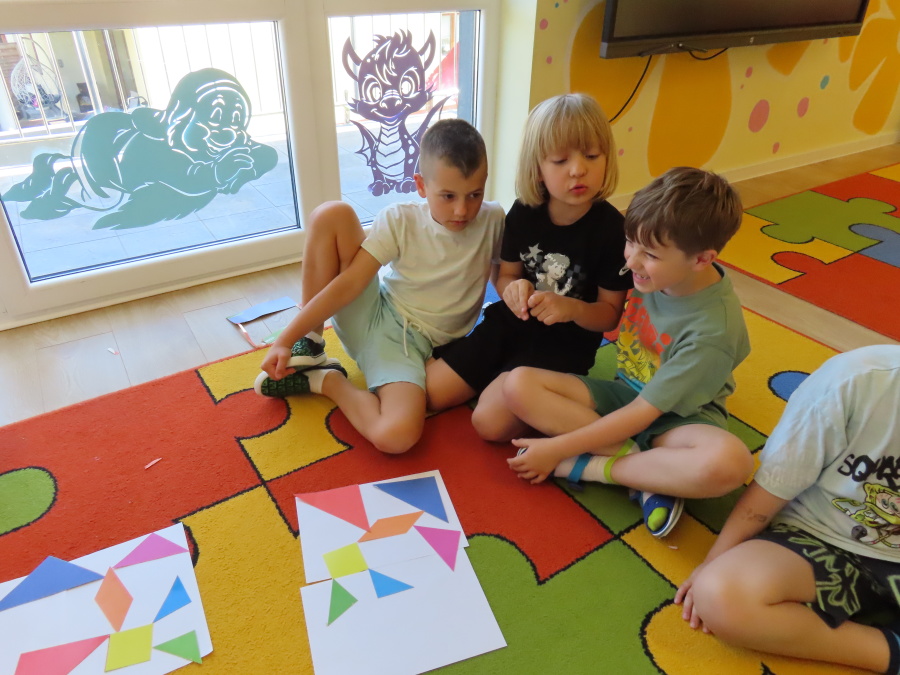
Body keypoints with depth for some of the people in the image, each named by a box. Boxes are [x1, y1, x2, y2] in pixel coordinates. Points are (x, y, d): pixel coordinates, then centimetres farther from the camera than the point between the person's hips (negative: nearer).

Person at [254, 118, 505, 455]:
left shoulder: (492, 221, -6)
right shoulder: (400, 220, -8)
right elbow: (350, 282, -11)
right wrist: (286, 339, -16)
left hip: (409, 344, -1)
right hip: (369, 315, 1)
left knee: (396, 437, -33)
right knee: (332, 214, -20)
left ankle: (326, 380, -3)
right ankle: (309, 343, -8)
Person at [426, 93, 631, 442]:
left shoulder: (611, 228, -17)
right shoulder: (524, 213, -6)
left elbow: (609, 314, -9)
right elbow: (505, 275, 7)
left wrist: (573, 309, -30)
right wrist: (514, 289, -18)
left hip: (565, 342, -4)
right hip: (511, 324, 5)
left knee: (491, 421, -22)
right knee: (426, 393, 0)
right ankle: (502, 375, 20)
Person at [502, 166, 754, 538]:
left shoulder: (713, 330, -26)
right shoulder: (656, 271, -13)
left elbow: (642, 413, -23)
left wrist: (556, 449, -21)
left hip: (676, 418, -5)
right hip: (623, 394, 5)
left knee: (728, 462, -39)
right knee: (519, 384, -18)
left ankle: (587, 466, -21)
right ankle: (649, 469, -19)